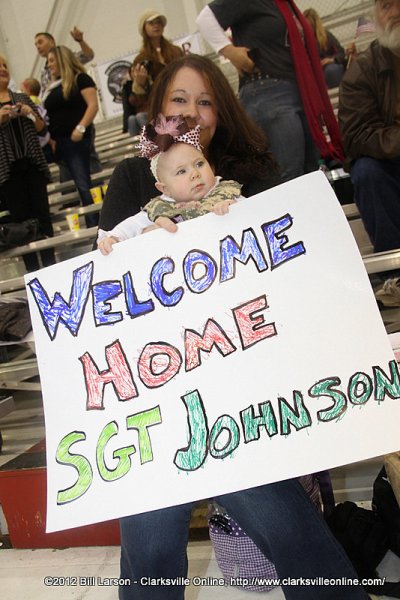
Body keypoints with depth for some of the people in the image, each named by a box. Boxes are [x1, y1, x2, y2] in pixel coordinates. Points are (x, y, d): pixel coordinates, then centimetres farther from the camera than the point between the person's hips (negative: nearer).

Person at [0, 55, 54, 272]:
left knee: (42, 213, 1)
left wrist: (32, 114, -6)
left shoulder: (22, 98, 15)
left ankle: (50, 265, 6)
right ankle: (32, 268, 1)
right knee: (20, 217, -2)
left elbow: (42, 129, 12)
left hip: (33, 164, 3)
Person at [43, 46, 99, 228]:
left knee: (83, 185, -11)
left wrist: (81, 128, -22)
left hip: (76, 139, -7)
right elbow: (49, 114, 19)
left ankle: (94, 225, -10)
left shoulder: (80, 79, 0)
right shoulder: (52, 87, 19)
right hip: (58, 141, 7)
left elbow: (93, 105, -10)